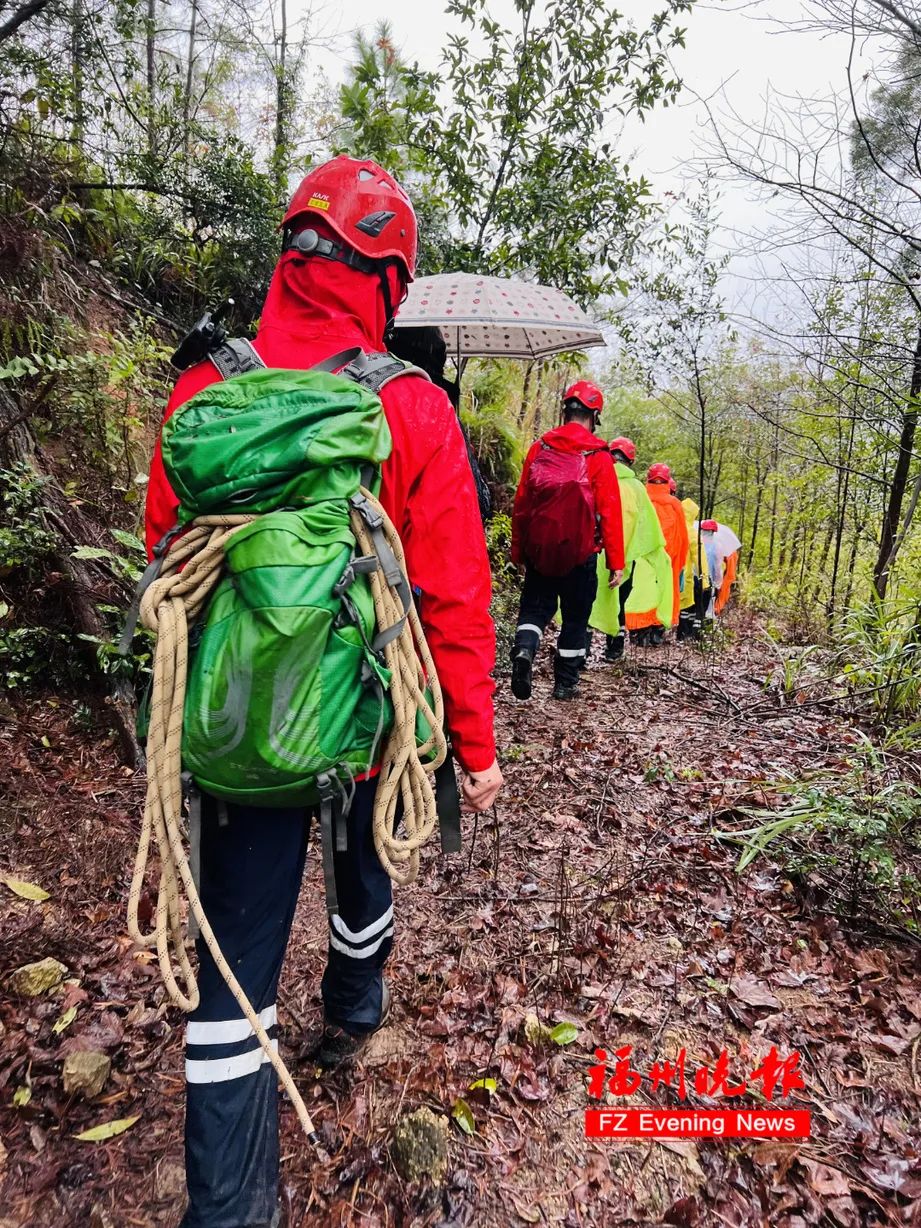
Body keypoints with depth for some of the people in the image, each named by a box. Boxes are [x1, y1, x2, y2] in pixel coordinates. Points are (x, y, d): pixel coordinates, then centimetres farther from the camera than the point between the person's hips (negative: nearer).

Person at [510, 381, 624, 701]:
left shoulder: (539, 448, 2)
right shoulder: (598, 456, -7)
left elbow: (521, 503, 3)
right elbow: (610, 512, -8)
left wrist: (518, 551, 11)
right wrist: (616, 562, -2)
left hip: (539, 550, 2)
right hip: (580, 553, -2)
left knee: (535, 606, 14)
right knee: (576, 617, 12)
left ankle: (524, 649, -15)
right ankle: (565, 682, 20)